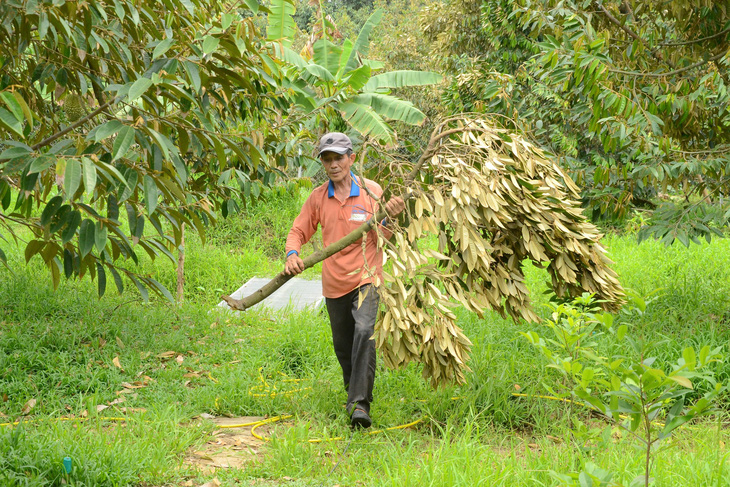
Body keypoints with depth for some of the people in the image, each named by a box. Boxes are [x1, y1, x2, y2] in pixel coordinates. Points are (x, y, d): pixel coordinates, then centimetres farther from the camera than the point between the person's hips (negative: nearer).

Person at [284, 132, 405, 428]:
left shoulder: (372, 191, -3)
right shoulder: (318, 197, 4)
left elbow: (383, 238, -1)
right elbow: (298, 232, 10)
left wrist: (390, 218, -23)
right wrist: (292, 255, -11)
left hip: (366, 279, -4)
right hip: (334, 284, 4)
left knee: (364, 332, -25)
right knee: (343, 347, 14)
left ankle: (360, 403, -29)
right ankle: (353, 394, 37)